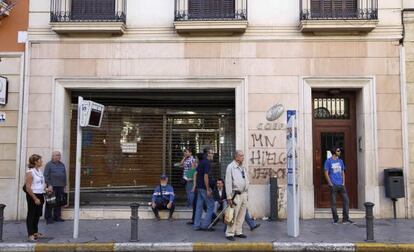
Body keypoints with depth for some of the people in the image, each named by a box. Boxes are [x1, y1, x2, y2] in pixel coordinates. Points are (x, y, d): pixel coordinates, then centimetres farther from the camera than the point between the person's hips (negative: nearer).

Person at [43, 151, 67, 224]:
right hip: (52, 187, -5)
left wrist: (64, 185, 14)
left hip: (60, 187, 5)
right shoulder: (49, 164, -1)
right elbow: (46, 176, -6)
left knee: (58, 203, 8)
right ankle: (48, 218, 7)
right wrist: (49, 185, -13)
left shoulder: (62, 165, 15)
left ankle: (57, 216, 18)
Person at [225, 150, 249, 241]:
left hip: (244, 194, 7)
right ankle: (230, 233, 4)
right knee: (233, 215, -6)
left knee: (241, 215, 11)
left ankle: (238, 232, 22)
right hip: (236, 195, -7)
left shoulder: (243, 168, 14)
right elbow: (228, 182, -12)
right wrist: (229, 197, -15)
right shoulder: (231, 167, -9)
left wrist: (246, 193, 14)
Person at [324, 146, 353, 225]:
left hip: (341, 185, 5)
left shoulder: (340, 161, 12)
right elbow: (326, 173, -6)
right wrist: (330, 184, -11)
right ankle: (335, 220, 11)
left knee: (346, 200, 0)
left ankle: (345, 219, 6)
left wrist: (343, 182, 5)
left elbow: (343, 172, 16)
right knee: (333, 202, 1)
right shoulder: (328, 161, -4)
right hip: (333, 185, -5)